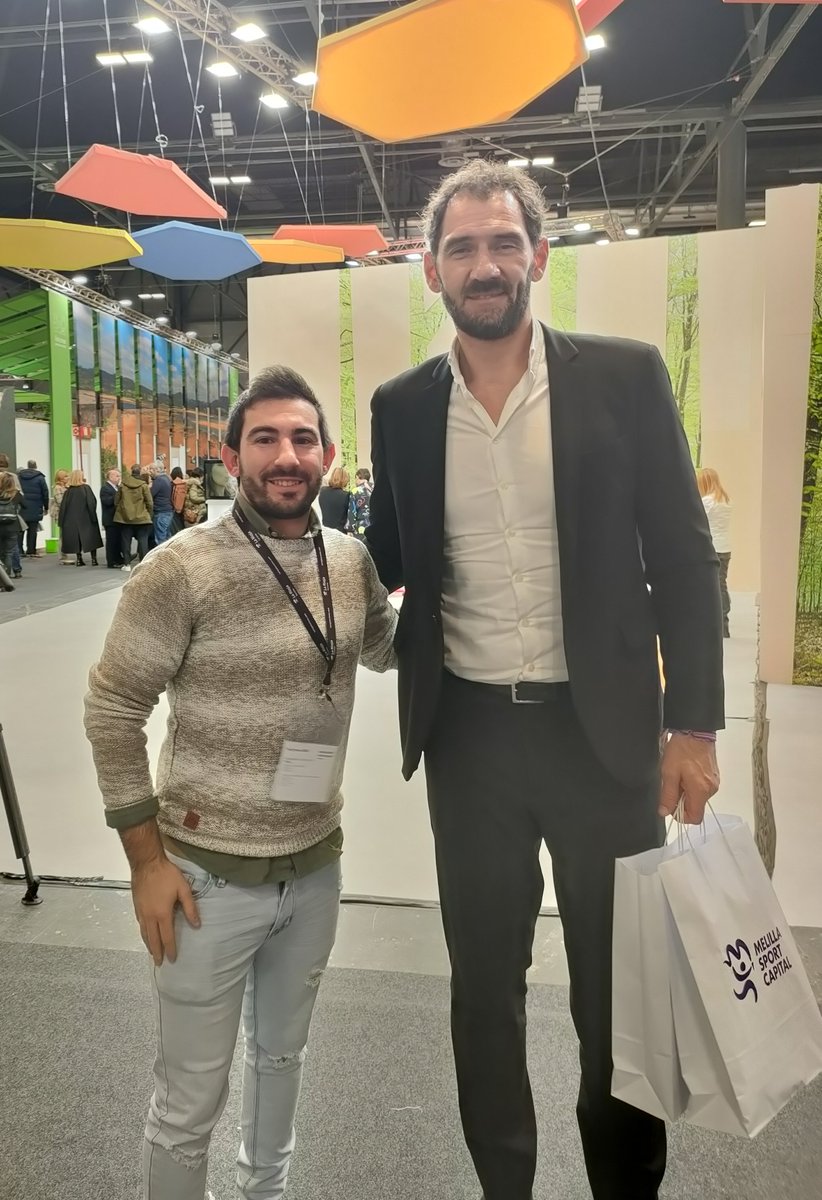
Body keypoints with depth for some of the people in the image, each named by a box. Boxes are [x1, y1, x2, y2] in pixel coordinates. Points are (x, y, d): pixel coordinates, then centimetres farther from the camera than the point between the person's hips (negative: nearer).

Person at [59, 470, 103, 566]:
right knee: (91, 539, 5)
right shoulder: (86, 488, -8)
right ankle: (94, 559, 1)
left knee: (76, 540, 11)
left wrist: (62, 522, 6)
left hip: (72, 520, 3)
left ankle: (79, 559, 10)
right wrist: (93, 516, -9)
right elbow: (91, 503, -15)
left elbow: (63, 507, 1)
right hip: (86, 518, -3)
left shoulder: (68, 491, 1)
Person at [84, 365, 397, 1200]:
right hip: (210, 873, -5)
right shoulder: (181, 570, -17)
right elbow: (111, 710, -11)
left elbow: (384, 651, 18)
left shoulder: (353, 562, -2)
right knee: (192, 1094, 12)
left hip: (317, 864, 5)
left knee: (282, 1052, 27)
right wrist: (146, 858, -11)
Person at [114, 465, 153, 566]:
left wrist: (117, 512, 20)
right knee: (143, 541, 2)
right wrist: (150, 515, 8)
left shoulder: (122, 484, 0)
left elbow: (117, 501, 6)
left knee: (126, 541, 7)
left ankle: (127, 564, 7)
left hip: (125, 517, 2)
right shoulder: (144, 485, -6)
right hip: (141, 518, -2)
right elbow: (150, 502, -5)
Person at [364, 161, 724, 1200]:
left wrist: (694, 723, -6)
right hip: (468, 733, 2)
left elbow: (683, 556, -3)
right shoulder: (402, 407, 3)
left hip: (601, 728, -1)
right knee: (483, 984, 17)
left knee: (619, 987, 14)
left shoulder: (623, 376, -4)